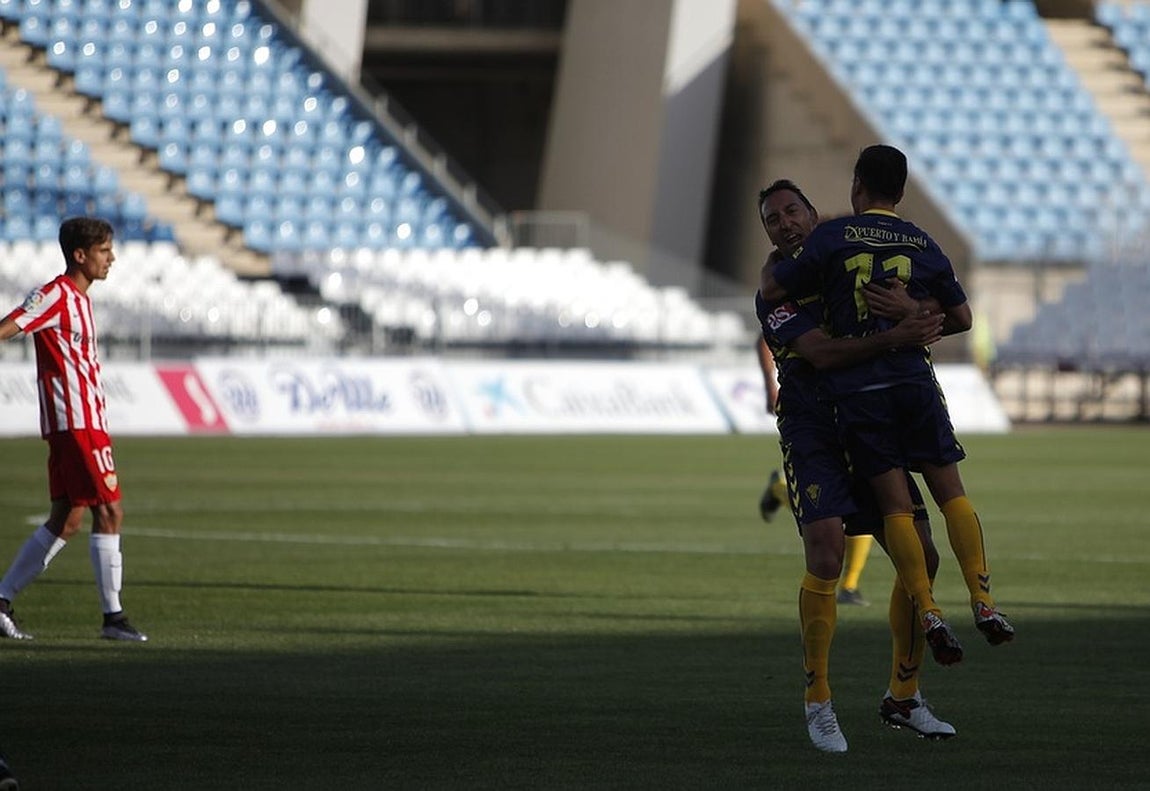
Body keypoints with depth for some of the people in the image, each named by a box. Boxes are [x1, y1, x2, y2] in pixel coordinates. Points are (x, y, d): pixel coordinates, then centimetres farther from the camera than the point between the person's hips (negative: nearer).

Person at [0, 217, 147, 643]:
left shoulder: (79, 298, 17)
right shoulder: (55, 295, -12)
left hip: (85, 421, 10)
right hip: (76, 422, -10)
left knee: (67, 520, 10)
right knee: (108, 511, -9)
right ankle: (113, 616, -7)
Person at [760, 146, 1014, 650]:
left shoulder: (832, 237, 0)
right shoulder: (923, 245, 10)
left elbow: (772, 290, 2)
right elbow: (961, 318, 16)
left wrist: (771, 268, 24)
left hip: (855, 389, -1)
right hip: (913, 379, 1)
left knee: (895, 504, 0)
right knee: (950, 491, 6)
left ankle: (927, 610, -11)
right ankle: (982, 600, -4)